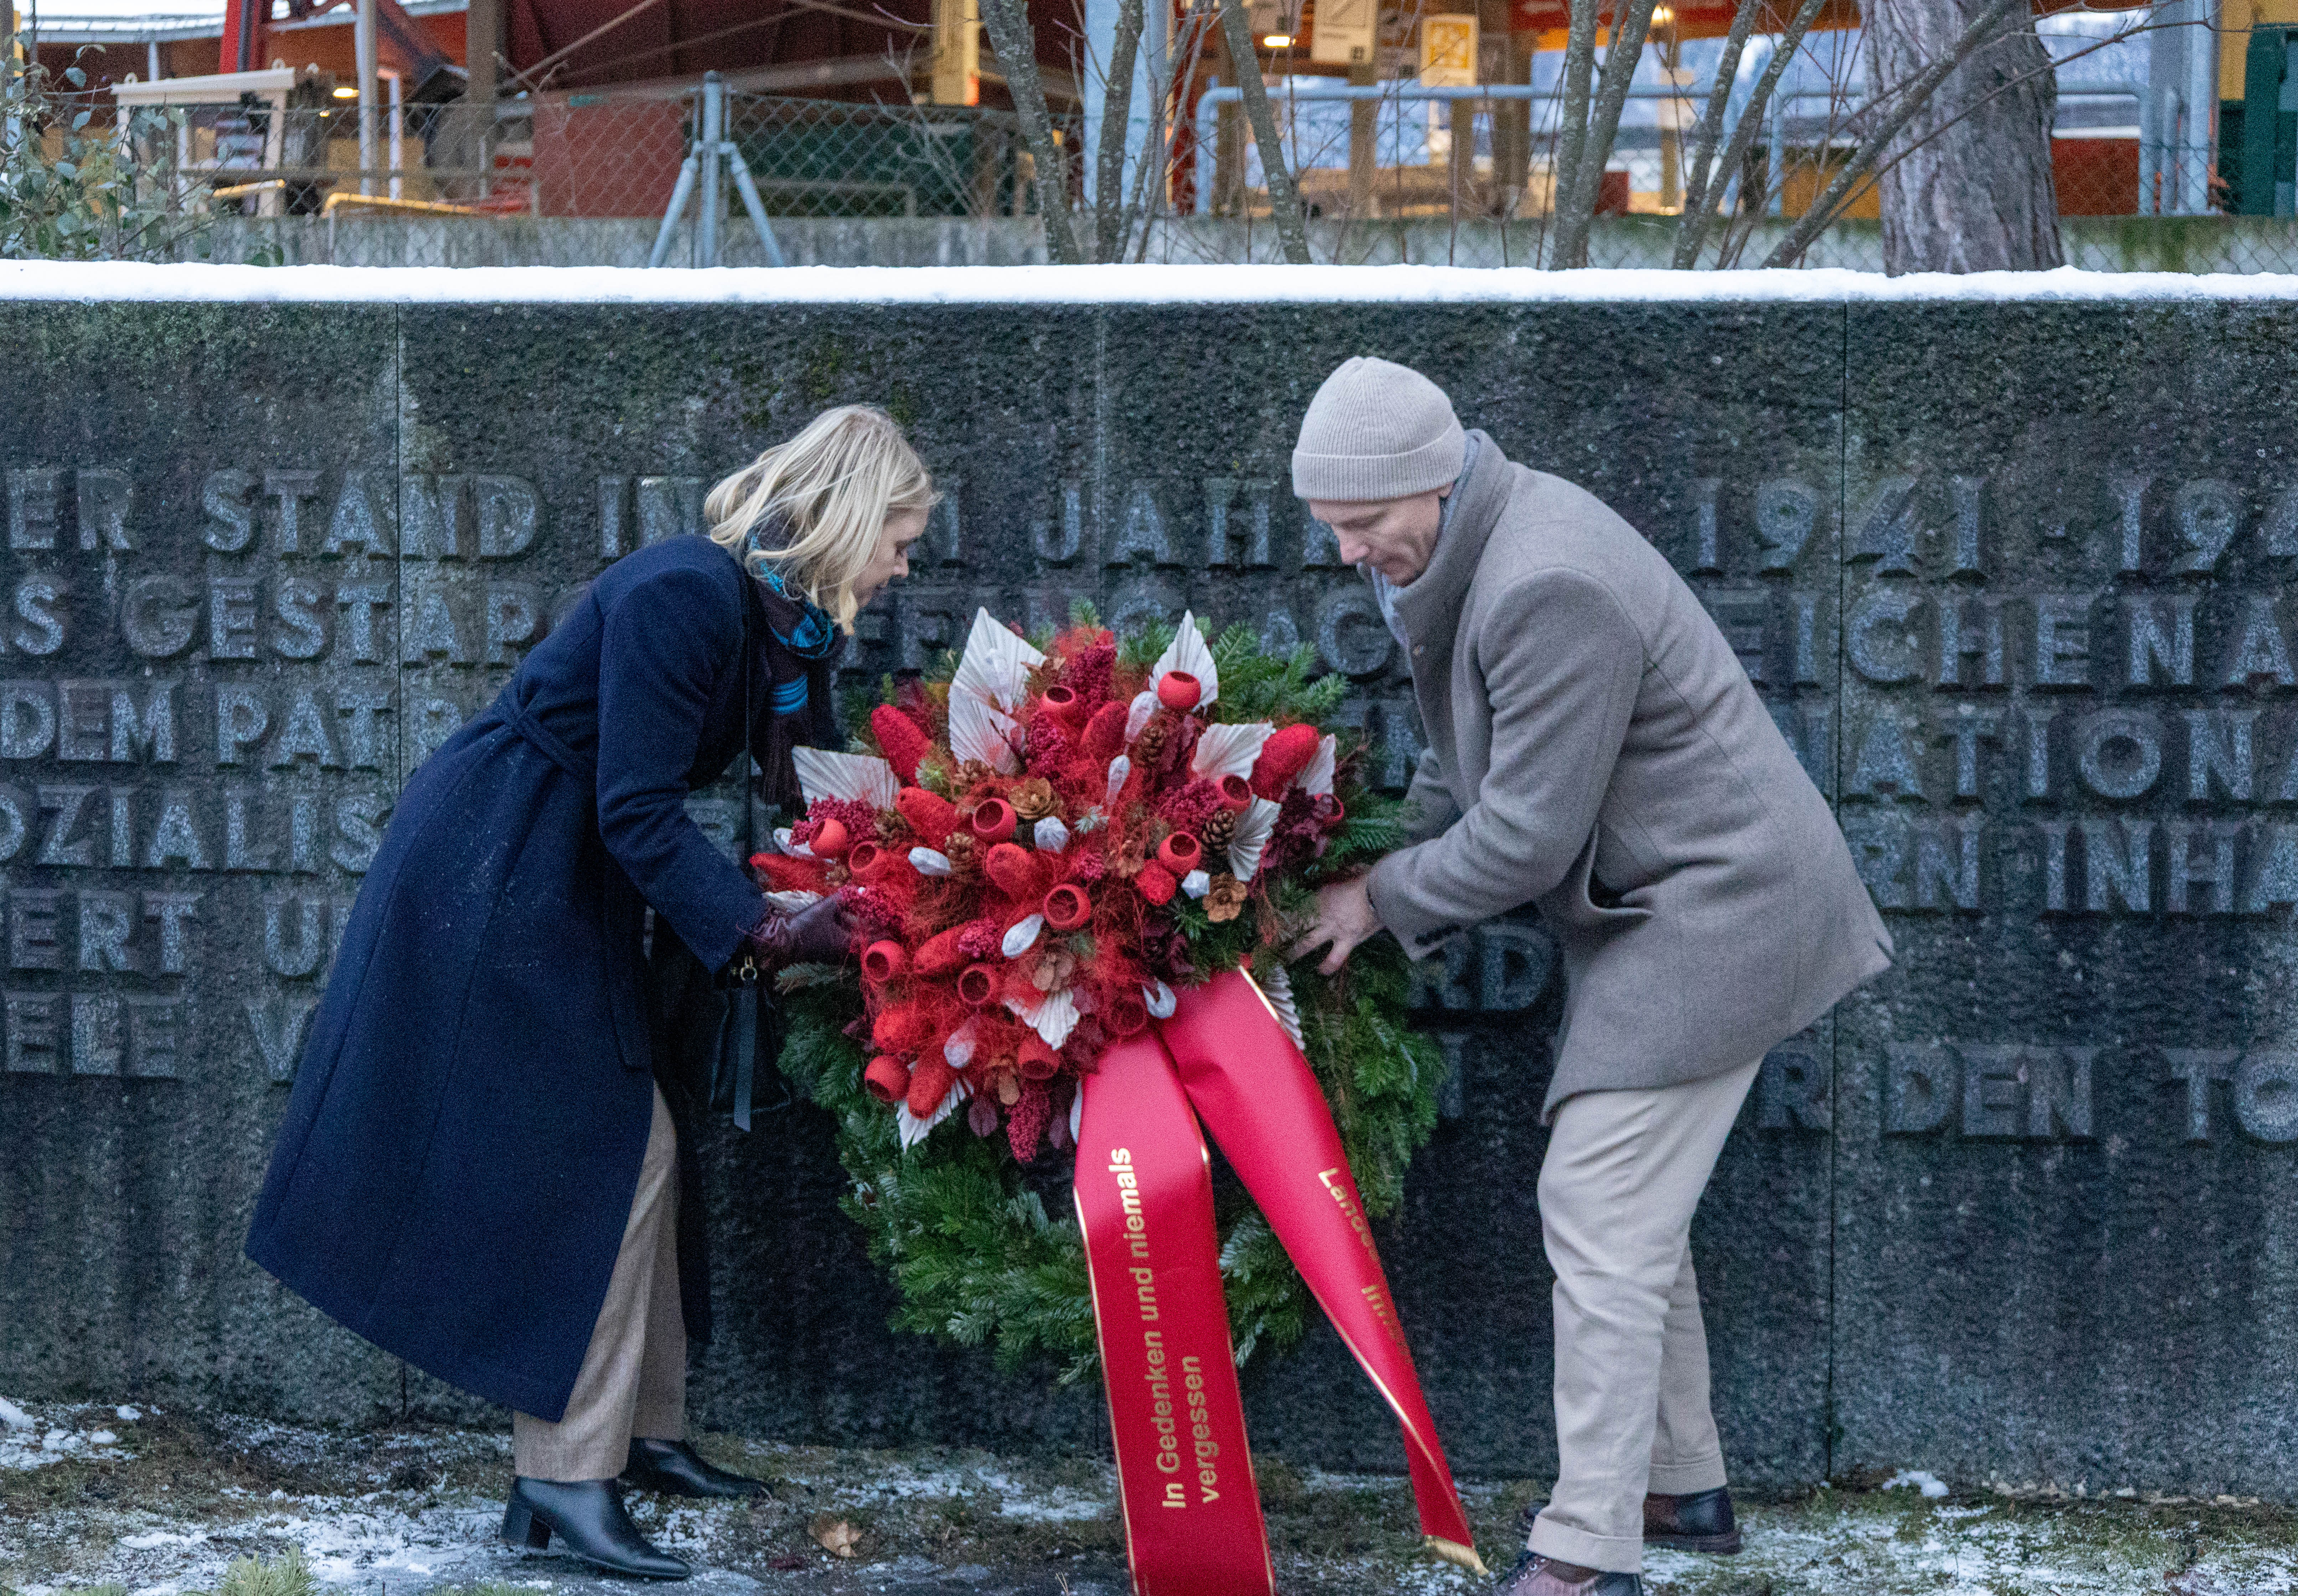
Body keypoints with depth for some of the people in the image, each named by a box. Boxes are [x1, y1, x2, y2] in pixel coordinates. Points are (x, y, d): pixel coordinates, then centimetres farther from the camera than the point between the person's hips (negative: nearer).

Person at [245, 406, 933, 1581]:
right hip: (494, 878, -10)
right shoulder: (681, 596, -25)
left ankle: (641, 1434, 19)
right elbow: (639, 812, -28)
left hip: (568, 884, 10)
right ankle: (565, 1479, -10)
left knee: (633, 1151, 11)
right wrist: (761, 933, -32)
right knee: (600, 1153, -11)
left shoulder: (786, 620, 4)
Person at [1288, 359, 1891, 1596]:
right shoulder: (1467, 548, 5)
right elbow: (1461, 761, 17)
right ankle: (1682, 1488, 30)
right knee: (1631, 1209, 18)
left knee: (1600, 1214, -13)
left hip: (1720, 903, -11)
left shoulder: (1549, 591, -28)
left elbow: (1525, 834, -24)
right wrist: (1401, 873, 7)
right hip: (1656, 900, 11)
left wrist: (1383, 900, -11)